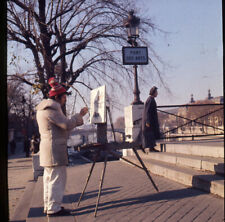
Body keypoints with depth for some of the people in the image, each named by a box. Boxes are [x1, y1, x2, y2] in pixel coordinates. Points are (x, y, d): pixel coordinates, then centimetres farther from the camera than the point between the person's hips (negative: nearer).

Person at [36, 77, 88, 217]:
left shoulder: (44, 109, 19)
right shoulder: (51, 109, -14)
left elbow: (62, 124, 22)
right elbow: (67, 125, -20)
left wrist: (79, 117, 18)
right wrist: (80, 115, -7)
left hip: (47, 149, 11)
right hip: (55, 149, -11)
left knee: (49, 178, 15)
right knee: (57, 178, -7)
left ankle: (48, 206, 22)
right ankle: (54, 208, -5)